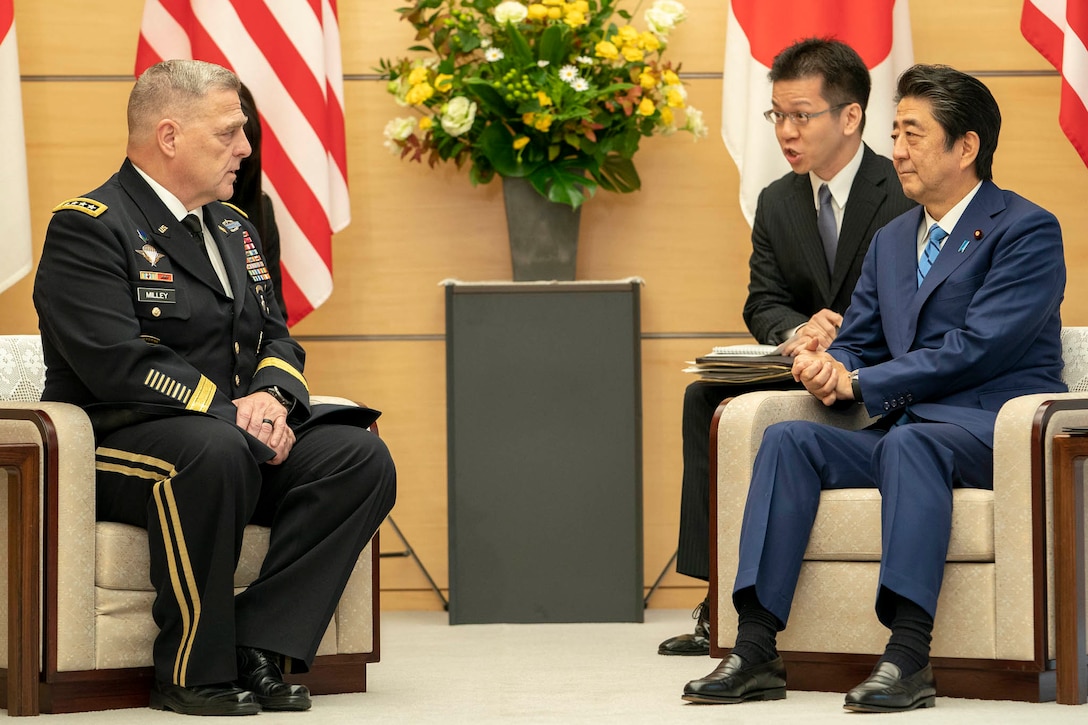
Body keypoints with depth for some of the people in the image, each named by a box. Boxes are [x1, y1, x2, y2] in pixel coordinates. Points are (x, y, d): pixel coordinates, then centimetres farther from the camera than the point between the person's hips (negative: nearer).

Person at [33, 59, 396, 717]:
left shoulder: (235, 229, 21)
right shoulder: (88, 230, -7)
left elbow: (277, 340, 17)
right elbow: (116, 364, -19)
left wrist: (272, 394, -8)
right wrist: (230, 411, -23)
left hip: (242, 434, 8)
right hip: (120, 439, -8)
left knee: (361, 457, -18)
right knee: (215, 452, -40)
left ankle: (259, 647, -21)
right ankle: (195, 670, -27)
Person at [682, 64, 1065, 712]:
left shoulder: (1028, 231, -3)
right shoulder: (891, 241, 22)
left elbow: (976, 347, -13)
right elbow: (858, 343, 21)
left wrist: (860, 384, -12)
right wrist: (826, 366, -5)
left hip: (994, 430, -7)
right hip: (903, 431, 7)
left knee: (909, 441, -38)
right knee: (789, 439, -18)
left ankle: (909, 654, -47)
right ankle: (756, 650, -28)